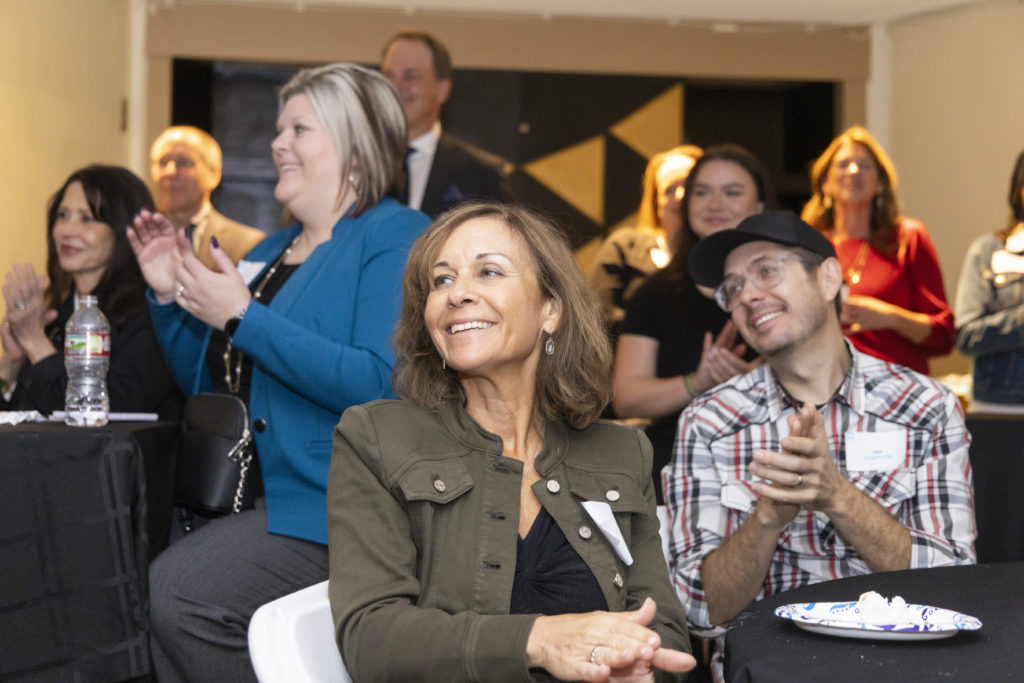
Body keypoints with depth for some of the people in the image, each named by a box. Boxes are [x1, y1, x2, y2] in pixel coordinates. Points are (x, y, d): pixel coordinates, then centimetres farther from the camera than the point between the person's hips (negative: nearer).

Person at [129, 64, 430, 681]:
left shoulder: (396, 239, -5)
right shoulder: (272, 252, 21)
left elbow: (380, 384, -20)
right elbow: (210, 385, 27)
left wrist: (243, 318, -16)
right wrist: (169, 295, 11)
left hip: (335, 507, -8)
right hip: (254, 499, 8)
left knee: (175, 593, -26)